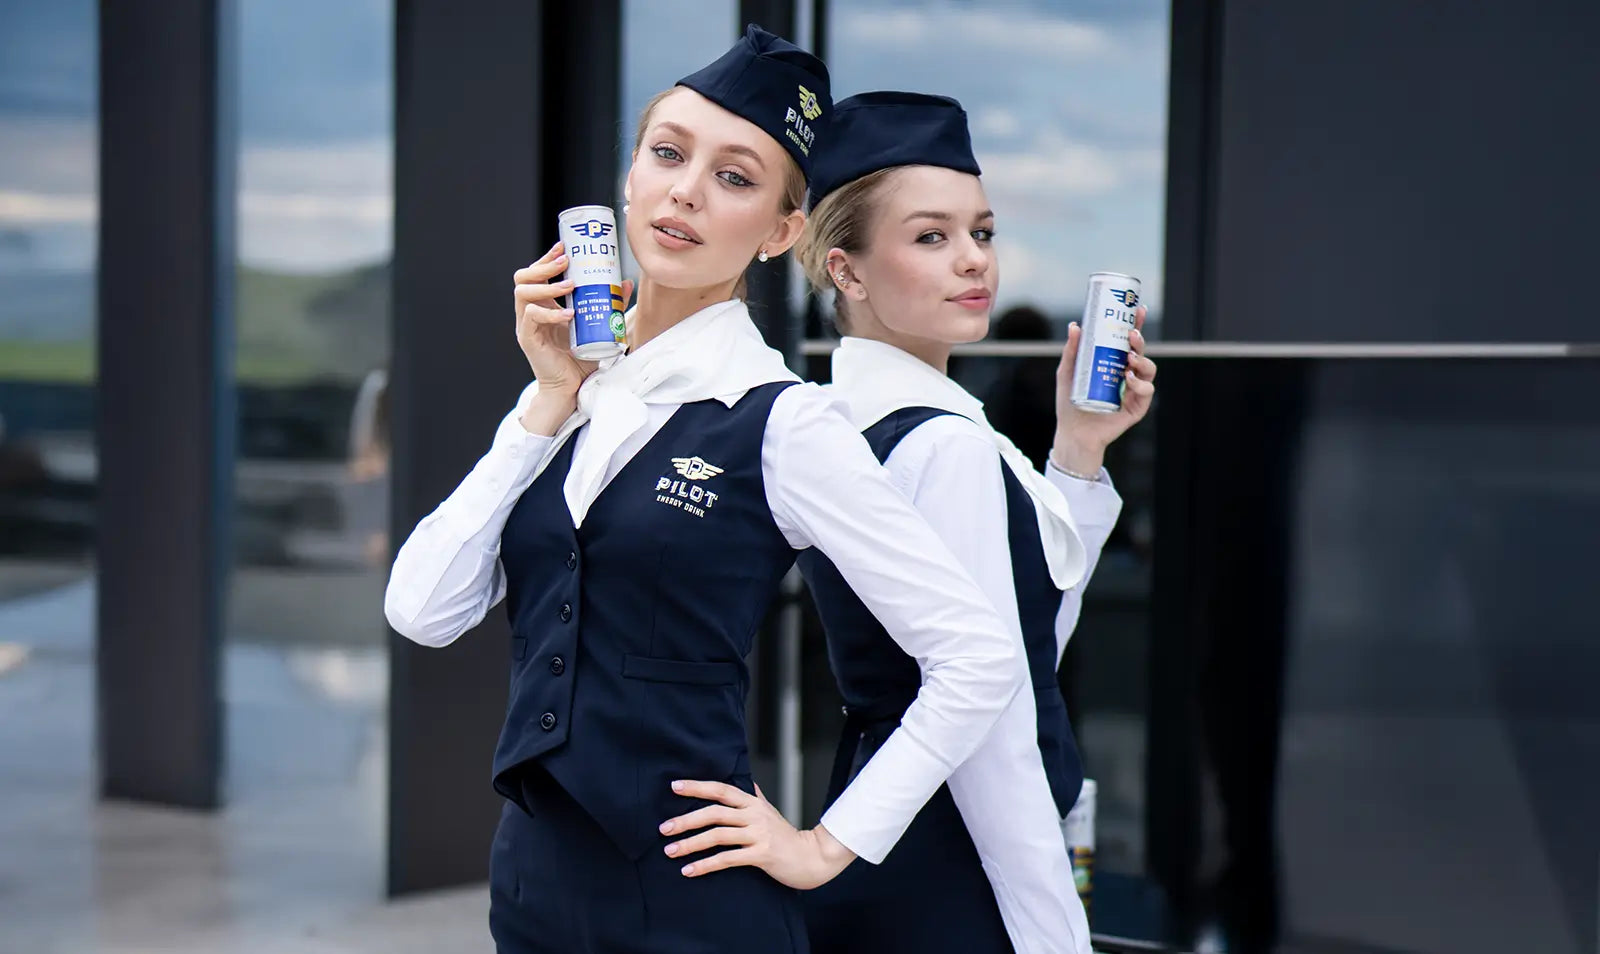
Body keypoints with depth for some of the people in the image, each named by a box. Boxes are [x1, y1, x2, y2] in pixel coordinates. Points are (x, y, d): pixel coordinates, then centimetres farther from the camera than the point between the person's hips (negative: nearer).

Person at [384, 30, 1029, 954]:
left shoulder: (780, 423, -11)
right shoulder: (572, 390, 5)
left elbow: (981, 655, -13)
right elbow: (424, 612, -4)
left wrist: (828, 844, -8)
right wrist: (551, 402, -8)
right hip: (531, 878, 5)